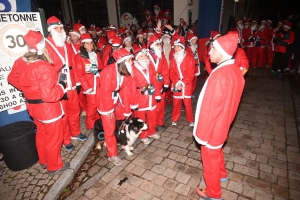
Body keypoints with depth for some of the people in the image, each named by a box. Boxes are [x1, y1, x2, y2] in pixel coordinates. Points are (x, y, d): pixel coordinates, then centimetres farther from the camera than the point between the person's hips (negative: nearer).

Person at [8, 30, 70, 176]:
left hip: (33, 107, 8)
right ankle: (54, 166, 30)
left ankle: (44, 161, 46)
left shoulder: (20, 62, -3)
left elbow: (12, 79, 15)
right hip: (48, 109, -8)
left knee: (41, 134, 26)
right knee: (53, 138, 11)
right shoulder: (44, 67, -29)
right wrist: (62, 86, -15)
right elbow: (49, 95, -30)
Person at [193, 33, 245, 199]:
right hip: (222, 123, 9)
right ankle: (221, 174, 57)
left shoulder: (221, 75, -32)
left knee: (210, 159, 13)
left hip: (213, 127, -9)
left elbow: (211, 109, -27)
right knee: (216, 152, 31)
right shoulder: (235, 70, -1)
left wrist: (202, 134, -16)